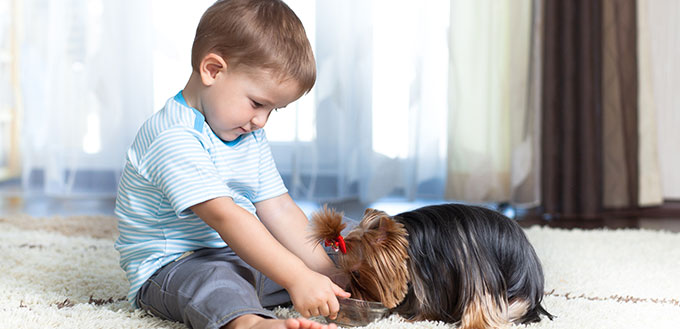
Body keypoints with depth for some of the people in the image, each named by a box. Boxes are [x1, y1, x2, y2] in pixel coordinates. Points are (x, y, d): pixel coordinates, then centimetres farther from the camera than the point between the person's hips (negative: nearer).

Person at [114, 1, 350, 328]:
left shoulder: (250, 139, 13)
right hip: (169, 268, -11)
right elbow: (225, 217, -31)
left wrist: (327, 273, -3)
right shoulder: (173, 138, -21)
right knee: (214, 280, -41)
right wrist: (296, 278, -36)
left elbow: (279, 210, 10)